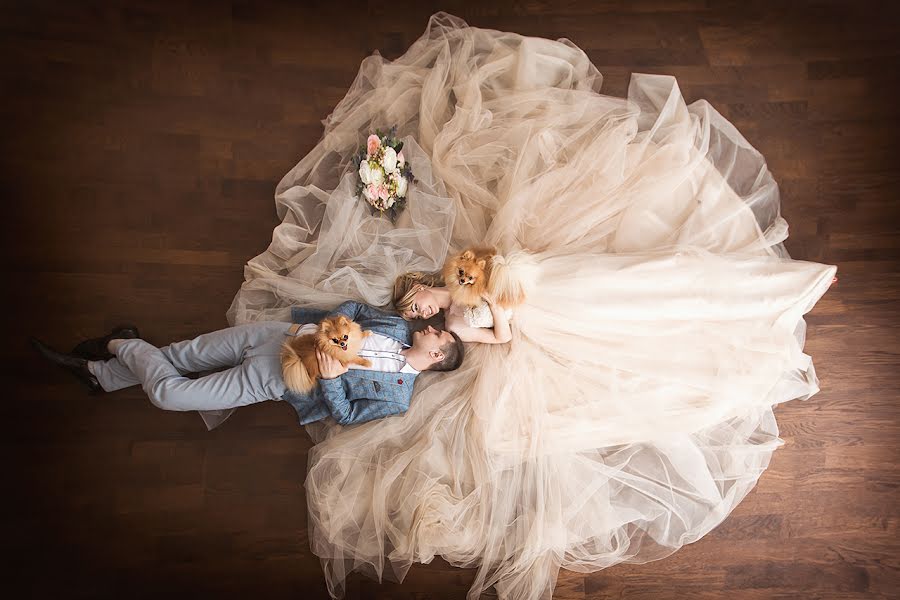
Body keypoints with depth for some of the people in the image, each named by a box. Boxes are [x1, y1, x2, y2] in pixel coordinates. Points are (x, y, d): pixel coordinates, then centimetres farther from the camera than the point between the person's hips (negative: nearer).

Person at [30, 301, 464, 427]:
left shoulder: (396, 397, -12)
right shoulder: (398, 328, 3)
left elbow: (345, 414, -13)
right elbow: (354, 307, 13)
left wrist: (331, 377, -27)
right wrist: (323, 327, -1)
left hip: (272, 380, -5)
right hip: (279, 335, 5)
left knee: (166, 392, -7)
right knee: (181, 354, 6)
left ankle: (123, 345, 20)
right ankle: (98, 372, 29)